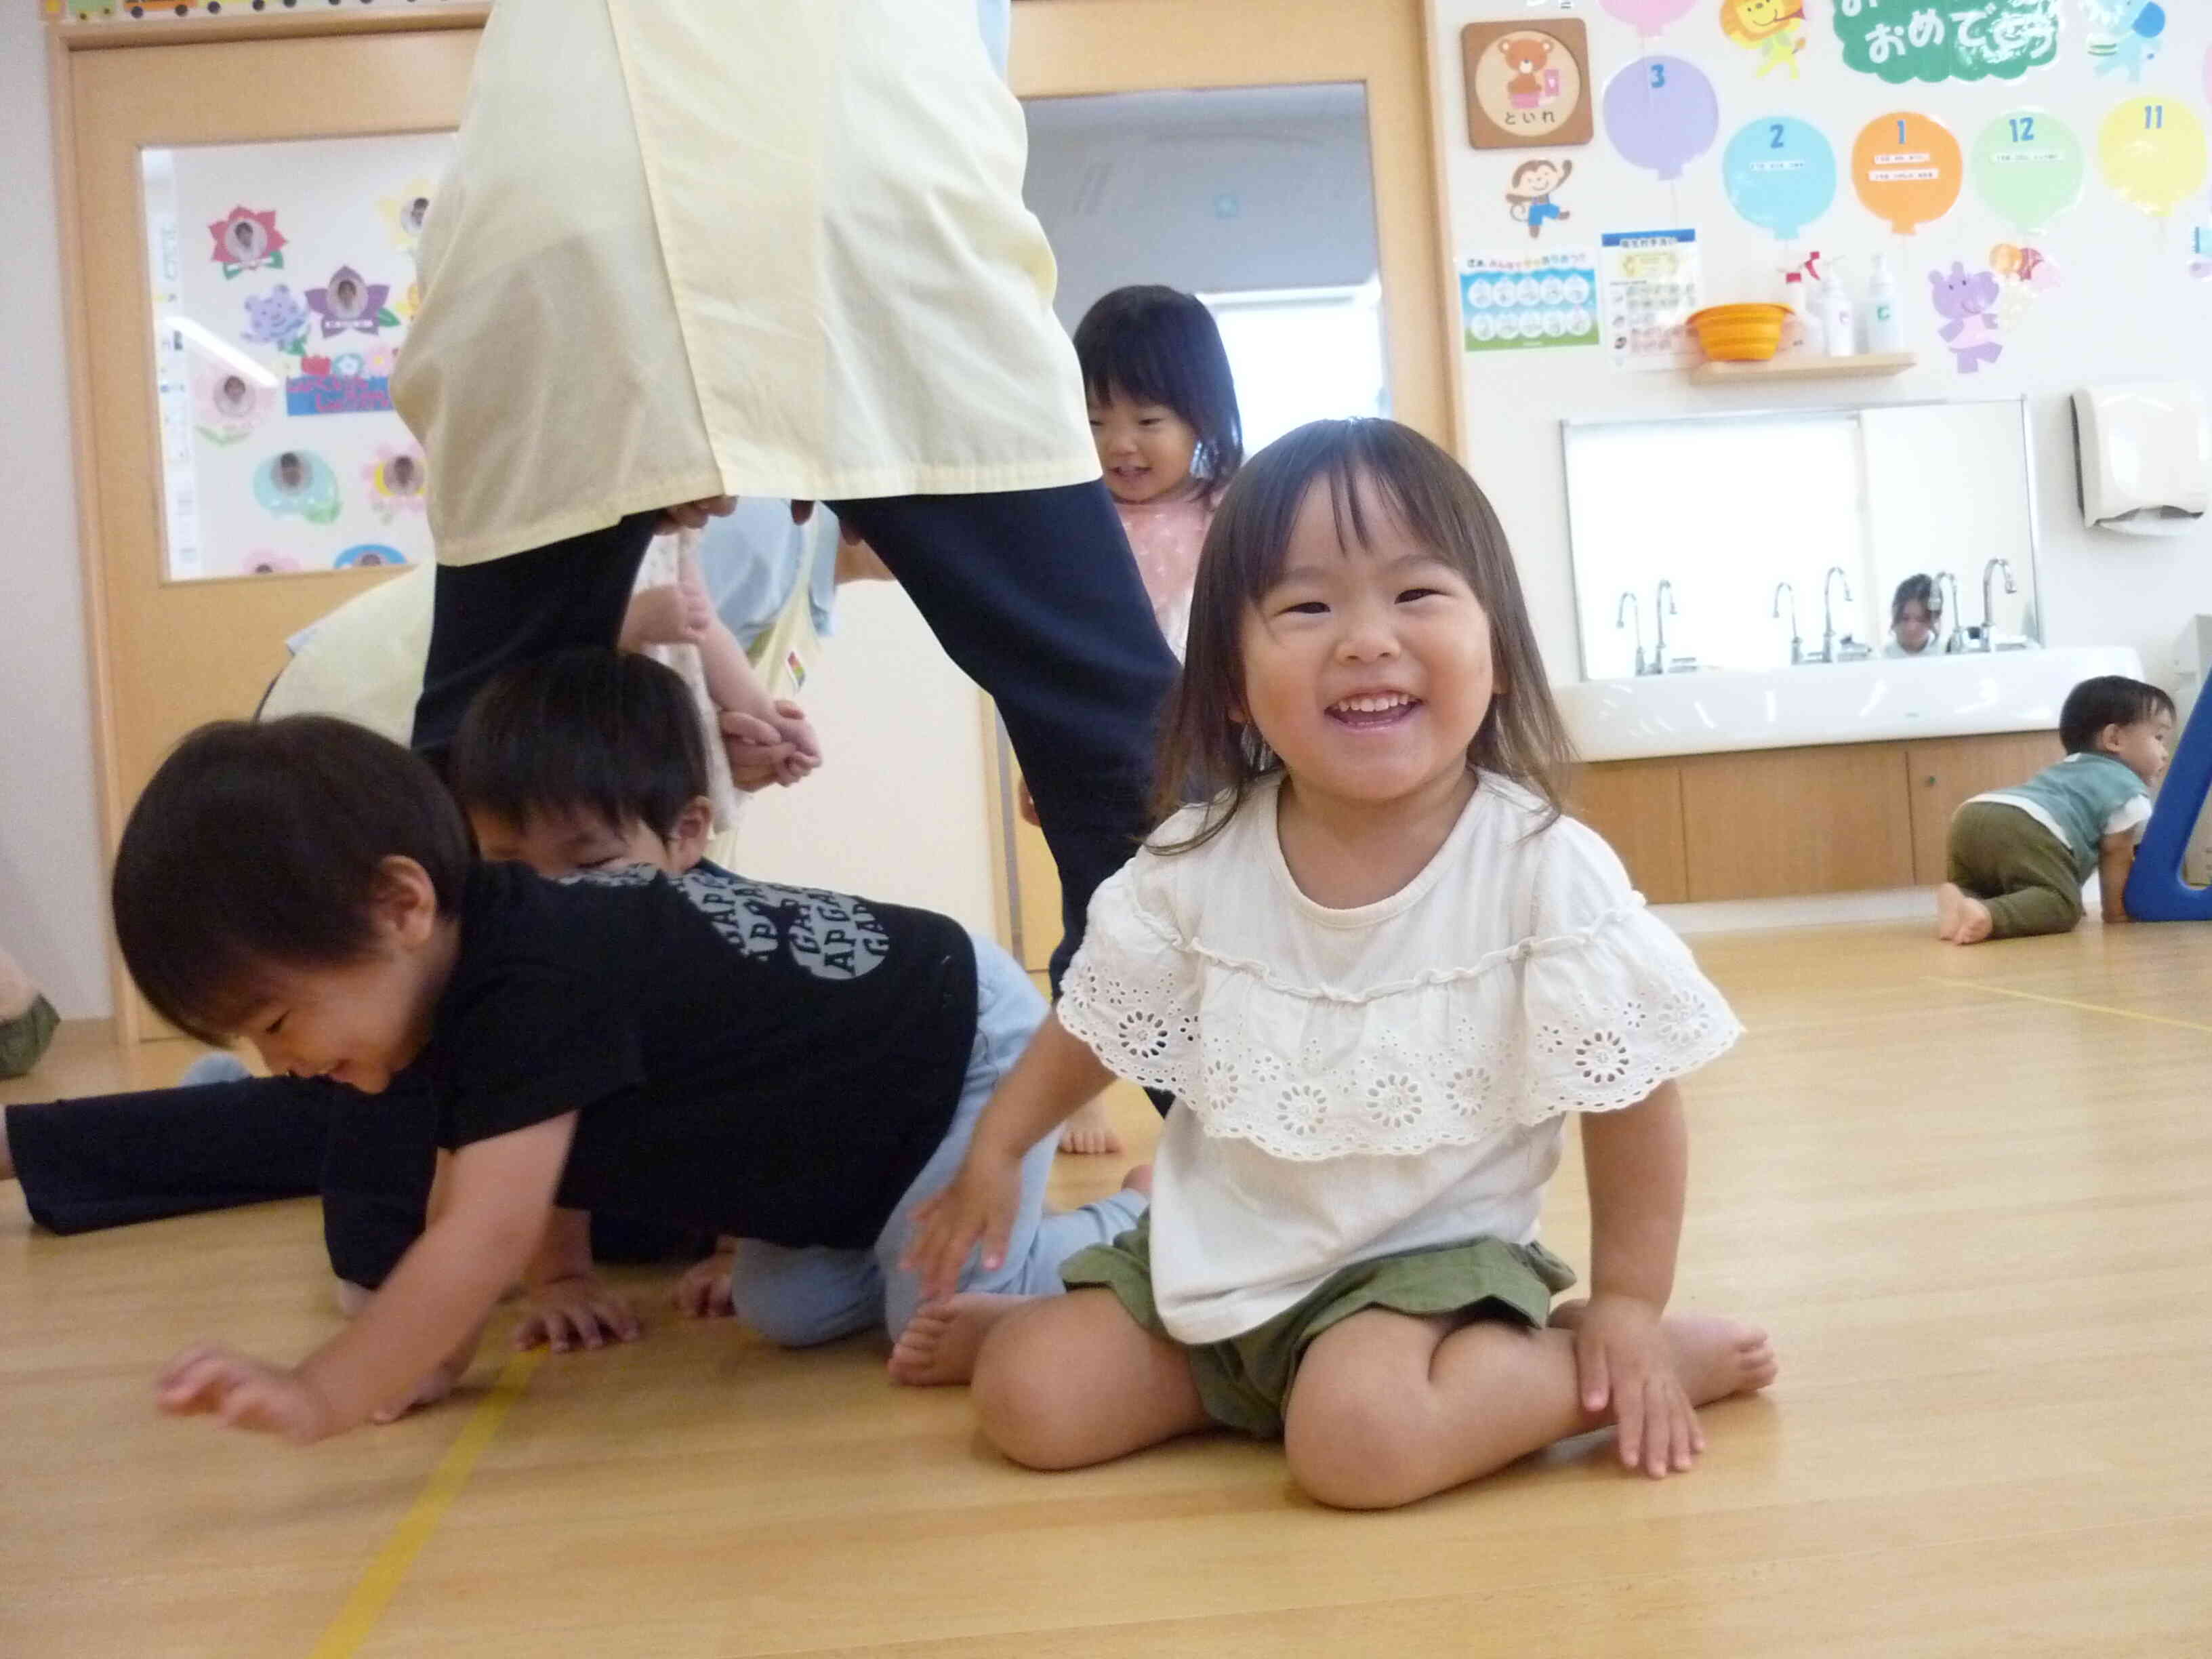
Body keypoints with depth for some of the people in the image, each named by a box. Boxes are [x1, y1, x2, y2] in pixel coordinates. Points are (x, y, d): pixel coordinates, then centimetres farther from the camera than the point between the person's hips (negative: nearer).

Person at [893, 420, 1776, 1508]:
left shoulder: (1548, 871, -19)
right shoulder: (1196, 862, -10)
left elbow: (1629, 1102, -9)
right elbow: (1097, 1023, 8)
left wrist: (1627, 1312, -9)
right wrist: (993, 1151, 7)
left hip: (1429, 1254, -3)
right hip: (1218, 1250, 4)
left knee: (1359, 1438, -31)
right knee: (1032, 1406, -8)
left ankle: (1570, 1364, -6)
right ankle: (1024, 1327, 25)